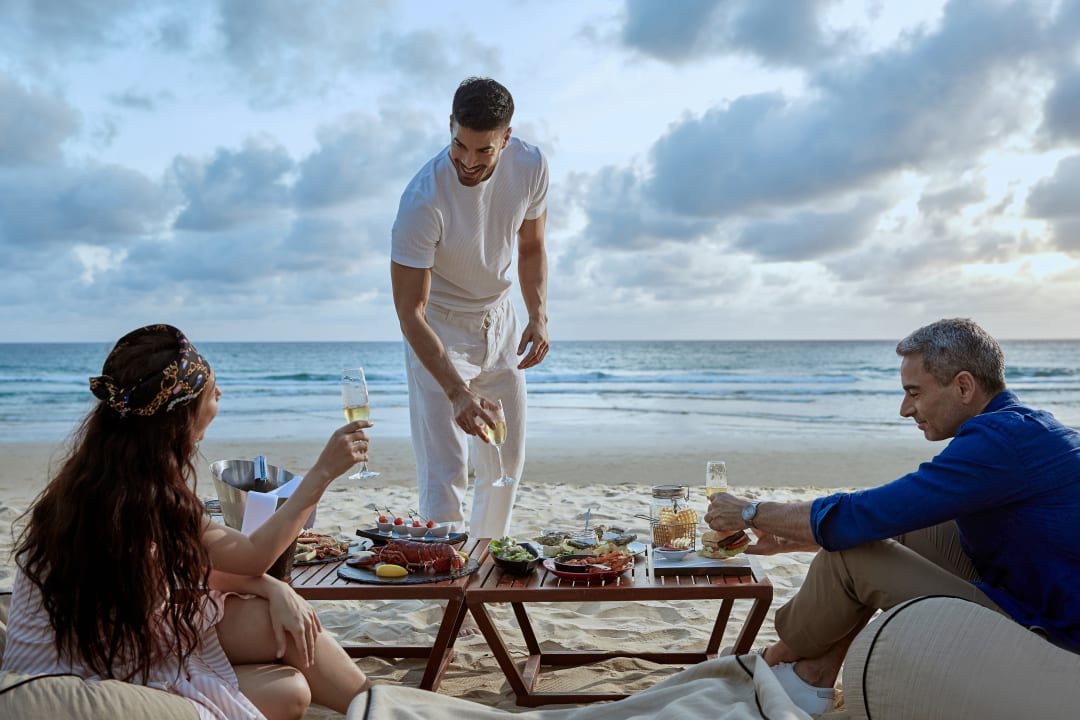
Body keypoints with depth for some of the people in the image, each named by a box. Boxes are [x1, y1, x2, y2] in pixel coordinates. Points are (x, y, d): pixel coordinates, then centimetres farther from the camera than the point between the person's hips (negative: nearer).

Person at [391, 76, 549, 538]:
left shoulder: (530, 167, -15)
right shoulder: (423, 200, -30)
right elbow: (410, 311, -29)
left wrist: (539, 315, -12)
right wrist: (457, 392, -39)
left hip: (498, 320, 5)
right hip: (437, 329, -5)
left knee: (507, 464, 12)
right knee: (445, 469, -13)